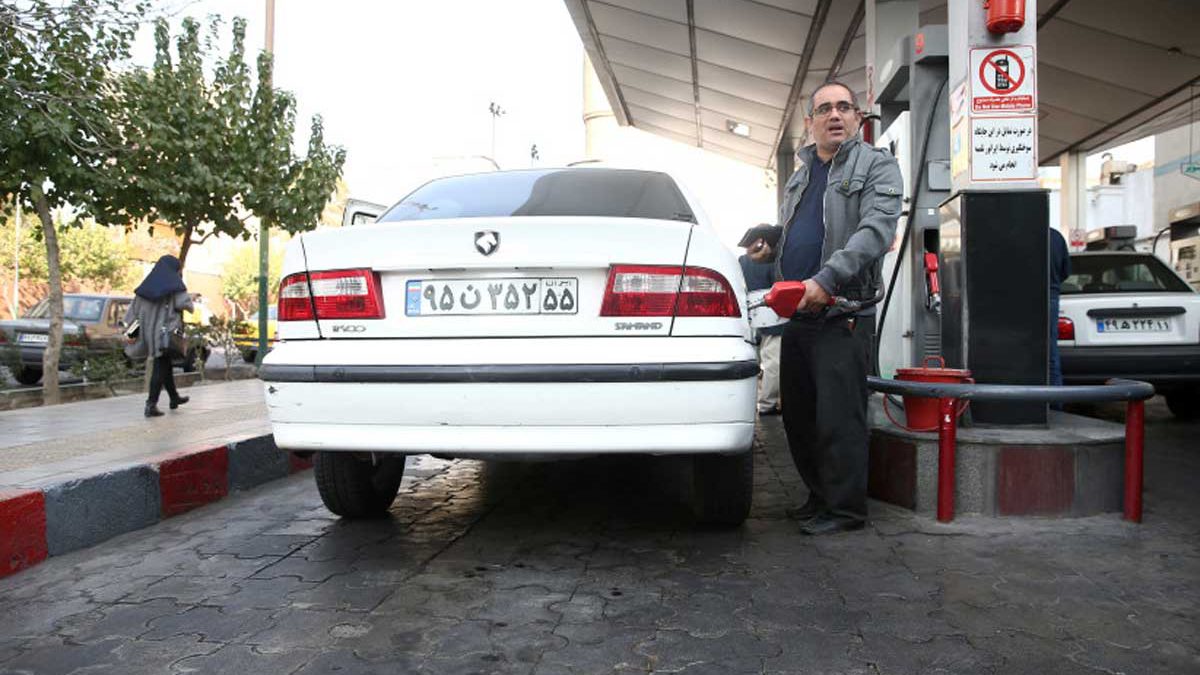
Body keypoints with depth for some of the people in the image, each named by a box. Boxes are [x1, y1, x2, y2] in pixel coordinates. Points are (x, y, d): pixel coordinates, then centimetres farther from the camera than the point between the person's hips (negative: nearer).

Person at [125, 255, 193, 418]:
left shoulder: (148, 283, 12)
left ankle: (174, 398, 33)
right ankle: (151, 405, -11)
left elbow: (135, 306, 6)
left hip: (151, 331, 6)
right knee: (160, 368, -4)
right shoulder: (174, 282, -5)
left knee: (165, 364, 20)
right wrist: (189, 300, 5)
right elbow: (184, 303, -19)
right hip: (168, 331, -6)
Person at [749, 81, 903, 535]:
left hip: (843, 315, -7)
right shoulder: (800, 176, 21)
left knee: (838, 417, -6)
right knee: (798, 415, 12)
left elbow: (877, 230, -17)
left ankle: (846, 509, 6)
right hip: (797, 314, 7)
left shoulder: (877, 166, -1)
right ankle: (819, 496, 27)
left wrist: (826, 279, -26)